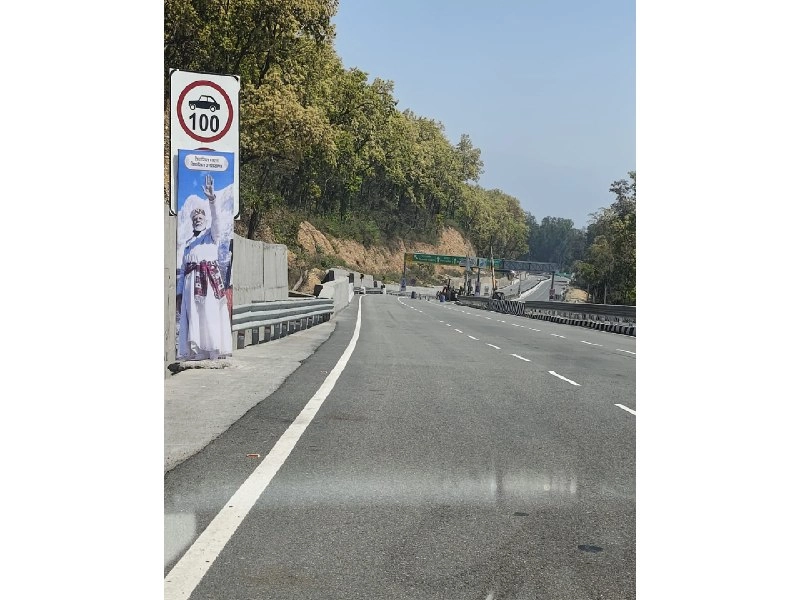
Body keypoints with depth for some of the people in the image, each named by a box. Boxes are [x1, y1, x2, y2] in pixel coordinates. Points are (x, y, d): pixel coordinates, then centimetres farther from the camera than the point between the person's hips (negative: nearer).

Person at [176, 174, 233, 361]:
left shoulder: (212, 235, 13)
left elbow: (216, 219, -9)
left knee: (210, 313, -12)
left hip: (209, 279, -4)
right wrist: (179, 292, 10)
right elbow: (182, 269, 18)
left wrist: (212, 199, -25)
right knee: (192, 316, -3)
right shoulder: (188, 243, 23)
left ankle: (214, 349, -15)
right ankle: (194, 351, -4)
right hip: (191, 281, 4)